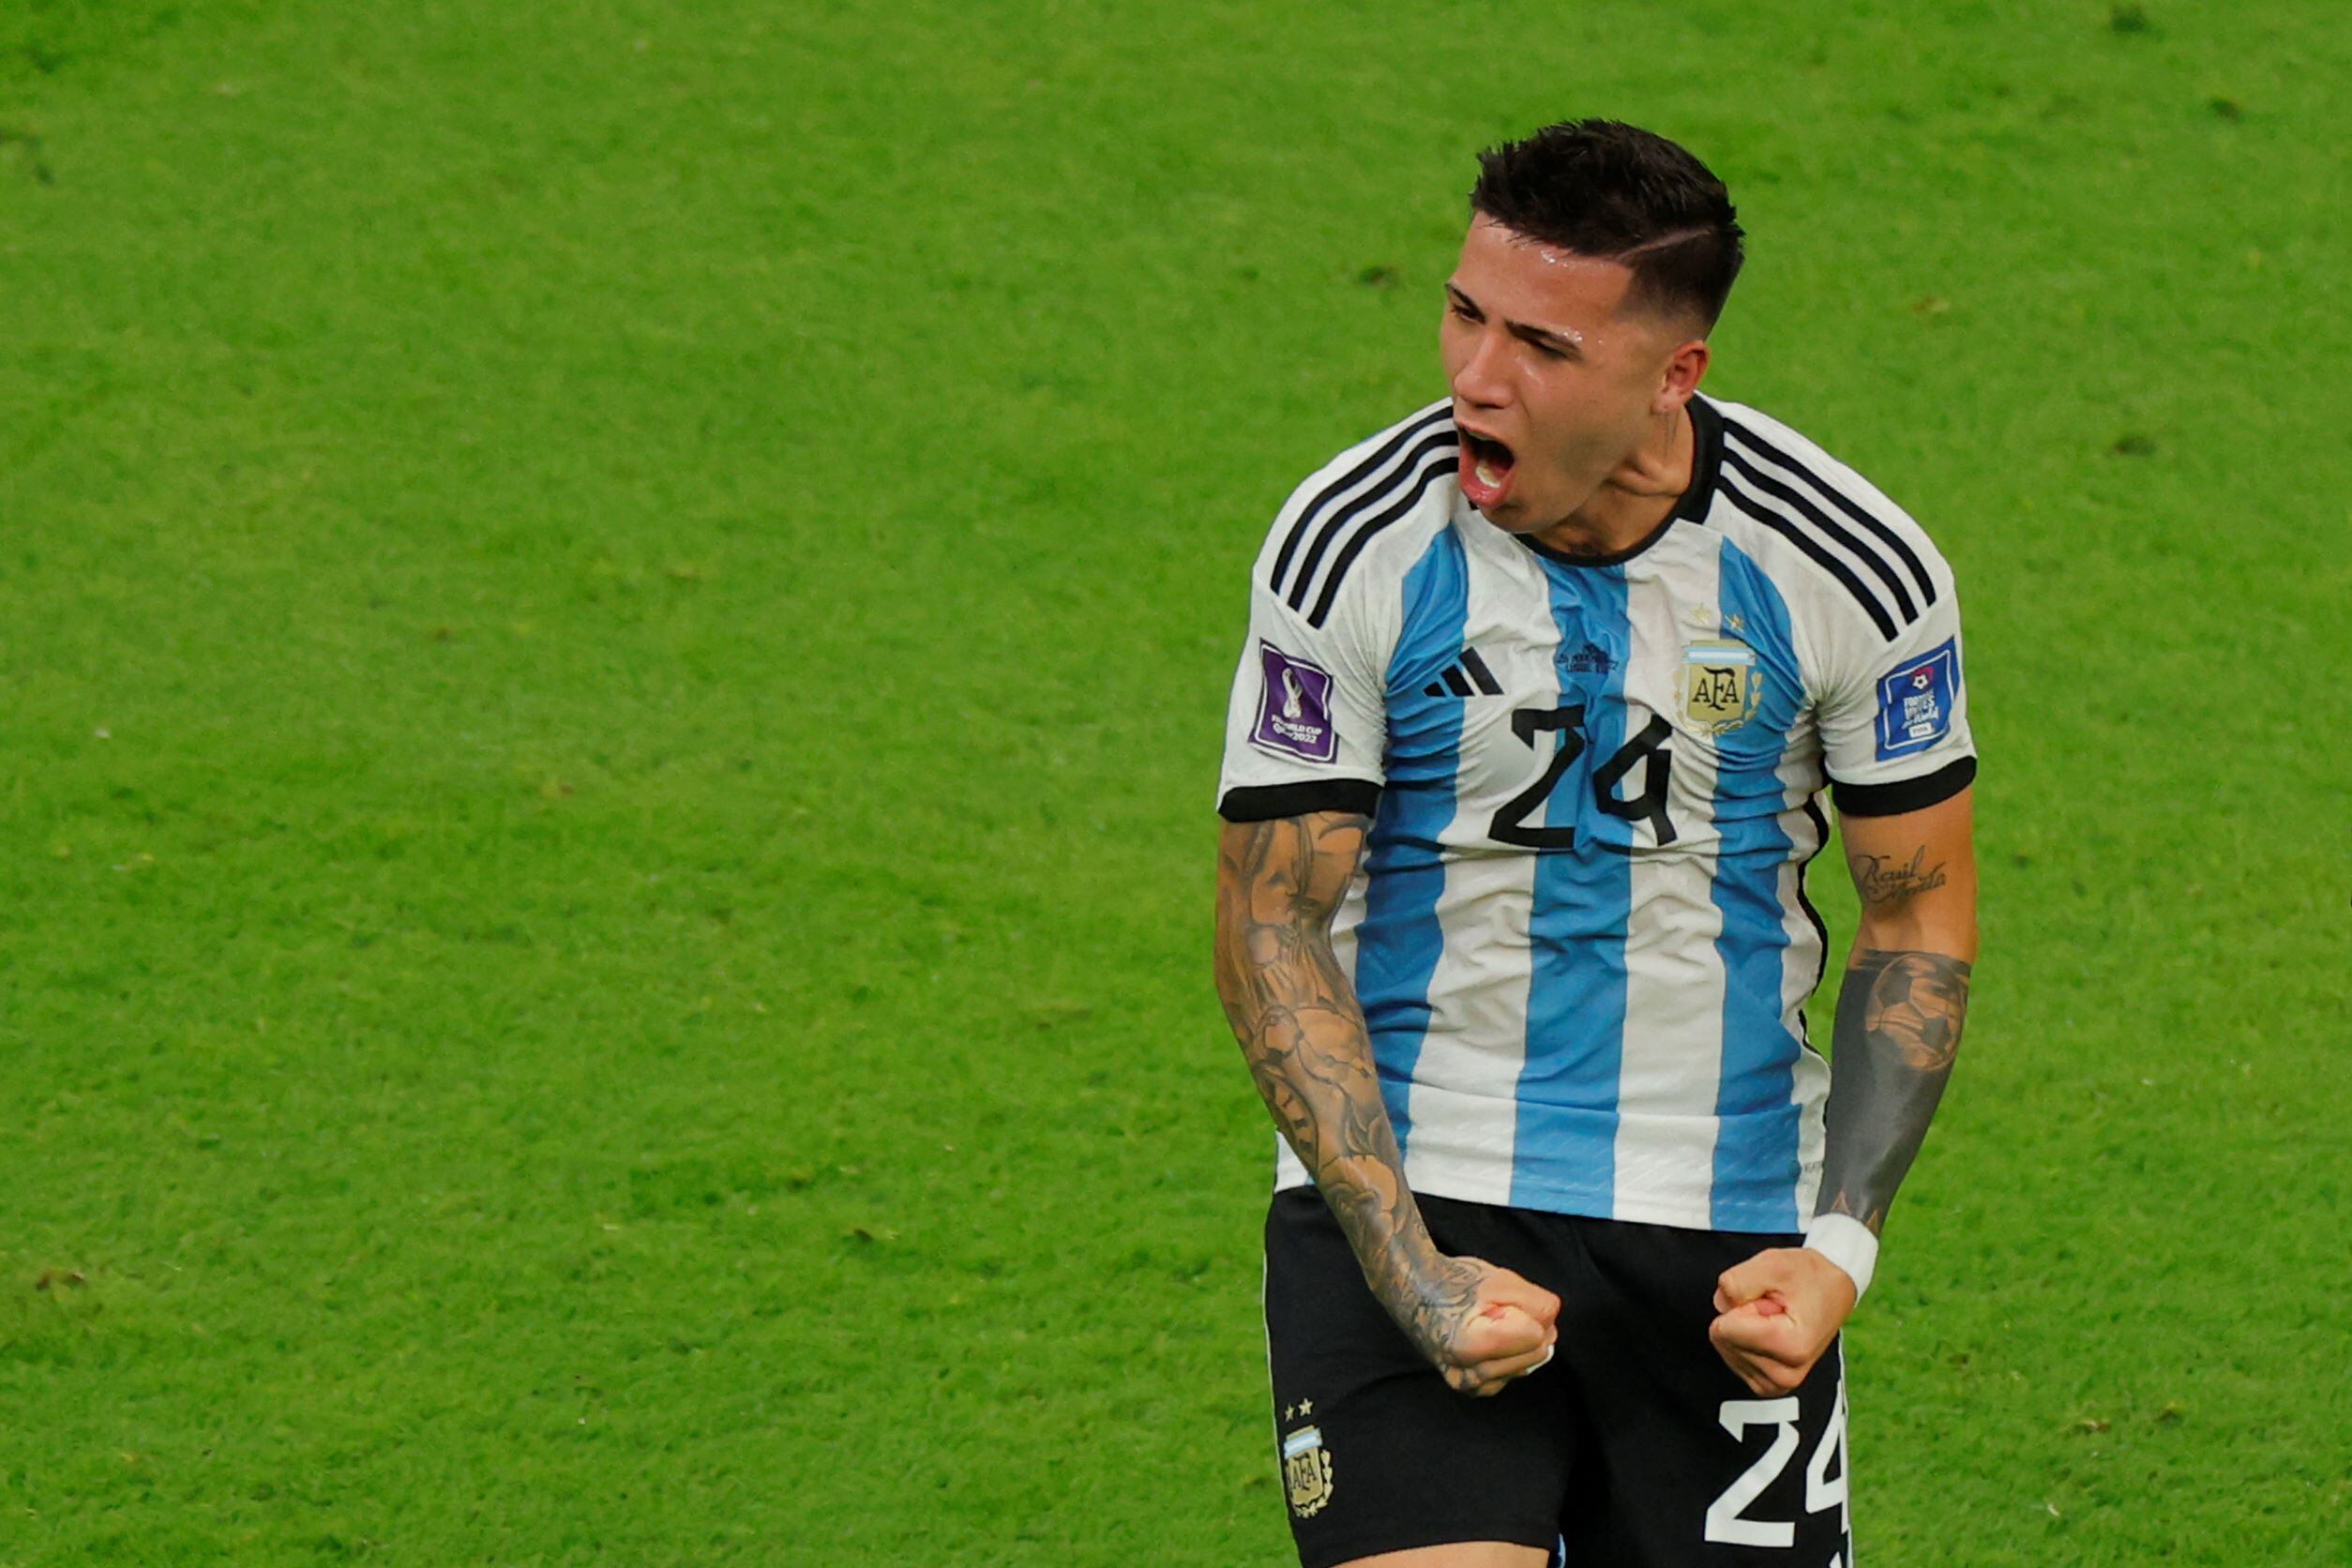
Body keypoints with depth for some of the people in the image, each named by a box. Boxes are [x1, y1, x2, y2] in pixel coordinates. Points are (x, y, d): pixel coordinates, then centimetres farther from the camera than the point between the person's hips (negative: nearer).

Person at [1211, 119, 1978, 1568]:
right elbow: (1273, 922, -6)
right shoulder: (1354, 548, -11)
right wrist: (1410, 1276, -16)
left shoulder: (1850, 569, -8)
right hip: (1406, 1197, -2)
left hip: (1724, 1228, 2)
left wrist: (1840, 1247, -8)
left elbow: (1921, 919, 4)